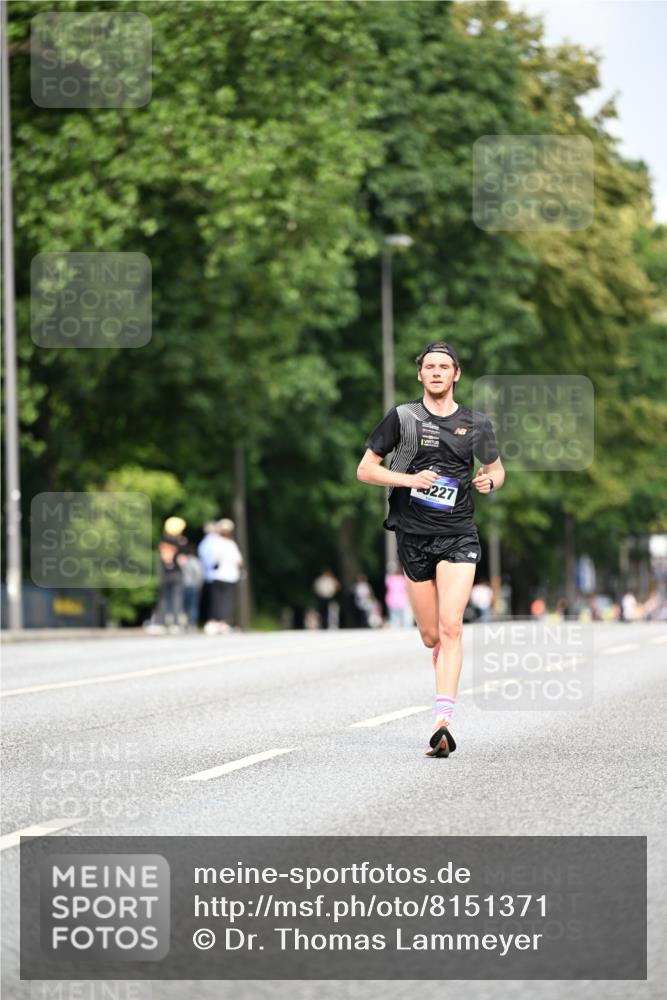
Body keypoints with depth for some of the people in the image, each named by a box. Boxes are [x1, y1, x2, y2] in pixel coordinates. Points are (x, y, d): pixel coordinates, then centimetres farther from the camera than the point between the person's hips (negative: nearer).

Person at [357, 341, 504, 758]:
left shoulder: (476, 423, 6)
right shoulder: (402, 417, 2)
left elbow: (496, 469, 19)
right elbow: (365, 470, 3)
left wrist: (489, 480, -5)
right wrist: (409, 479, -13)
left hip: (459, 536, -1)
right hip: (413, 536, 1)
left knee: (451, 627, -16)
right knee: (431, 637, 5)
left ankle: (443, 721, -22)